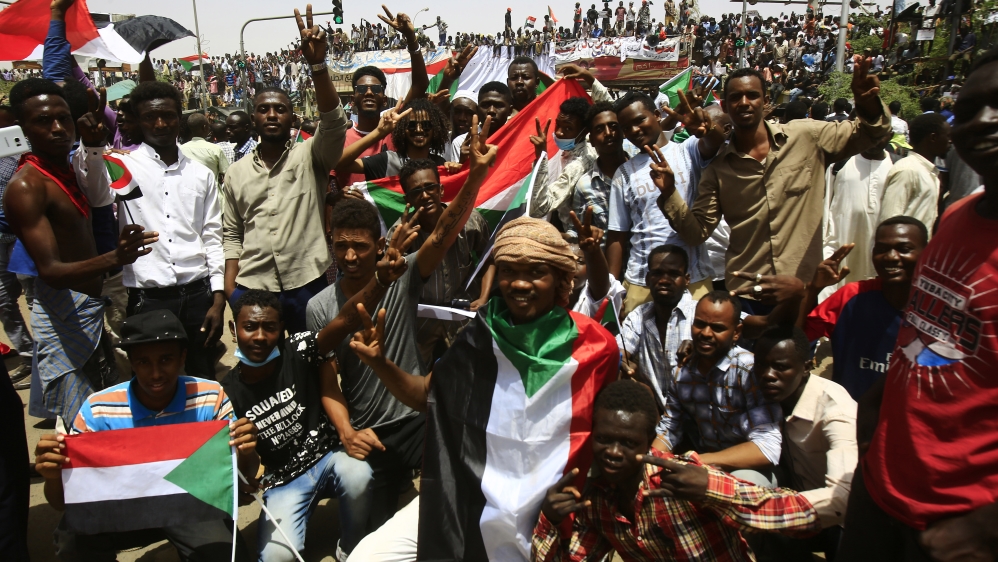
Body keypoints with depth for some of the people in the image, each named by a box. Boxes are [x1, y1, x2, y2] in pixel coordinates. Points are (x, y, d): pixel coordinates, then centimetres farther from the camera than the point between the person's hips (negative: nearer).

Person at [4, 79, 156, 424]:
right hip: (65, 315, -9)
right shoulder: (26, 186, -17)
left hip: (90, 307, 9)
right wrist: (114, 259, -42)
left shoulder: (69, 170, 8)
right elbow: (51, 271, -28)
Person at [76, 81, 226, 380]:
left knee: (204, 381, 11)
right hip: (147, 298, -2)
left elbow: (212, 237, 8)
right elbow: (99, 196, -23)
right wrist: (92, 146, -40)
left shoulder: (201, 173, 8)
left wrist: (218, 299, 3)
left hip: (198, 294, 2)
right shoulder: (125, 165, -1)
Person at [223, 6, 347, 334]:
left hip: (307, 284, -2)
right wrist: (229, 284, 2)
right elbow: (231, 234, 13)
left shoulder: (310, 156, 3)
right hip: (251, 288, 3)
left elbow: (334, 124, -18)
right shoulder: (237, 172, 12)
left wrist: (317, 64, -29)